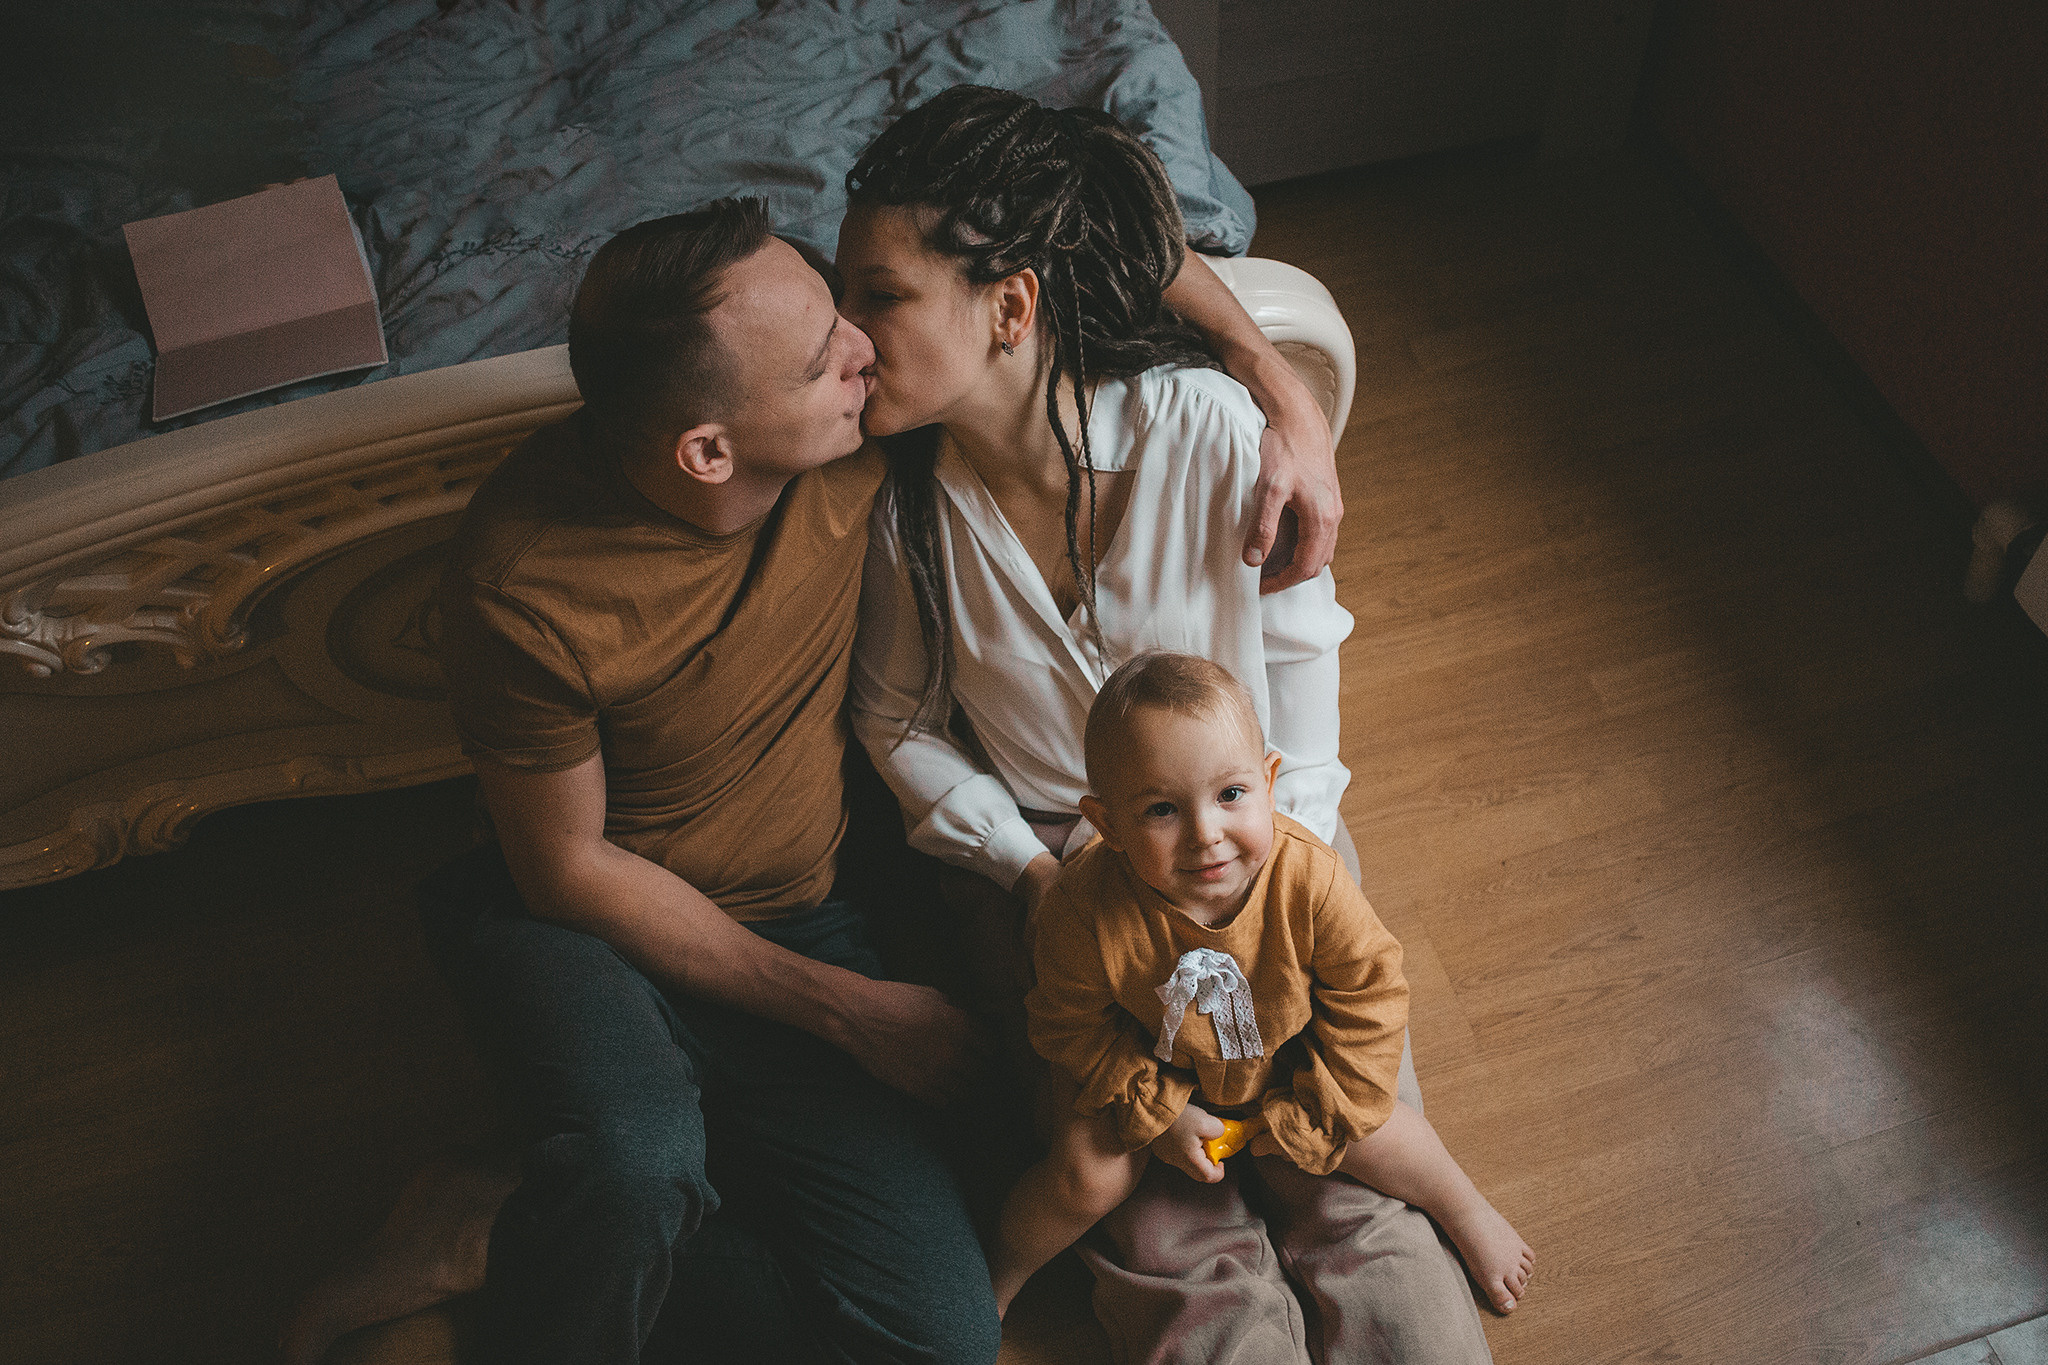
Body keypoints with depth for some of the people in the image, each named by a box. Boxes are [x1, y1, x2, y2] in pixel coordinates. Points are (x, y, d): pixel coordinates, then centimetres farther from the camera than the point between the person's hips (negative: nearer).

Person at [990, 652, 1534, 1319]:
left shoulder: (1310, 879, -34)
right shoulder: (1085, 914, -36)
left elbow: (1370, 997, -17)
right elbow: (1072, 1028, -15)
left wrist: (1304, 1114, -13)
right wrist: (1159, 1113, -17)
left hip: (1282, 1062, 2)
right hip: (1149, 1072, -1)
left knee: (1368, 1132, -3)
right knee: (1087, 1176, -11)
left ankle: (1466, 1209, 29)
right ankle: (1006, 1263, 21)